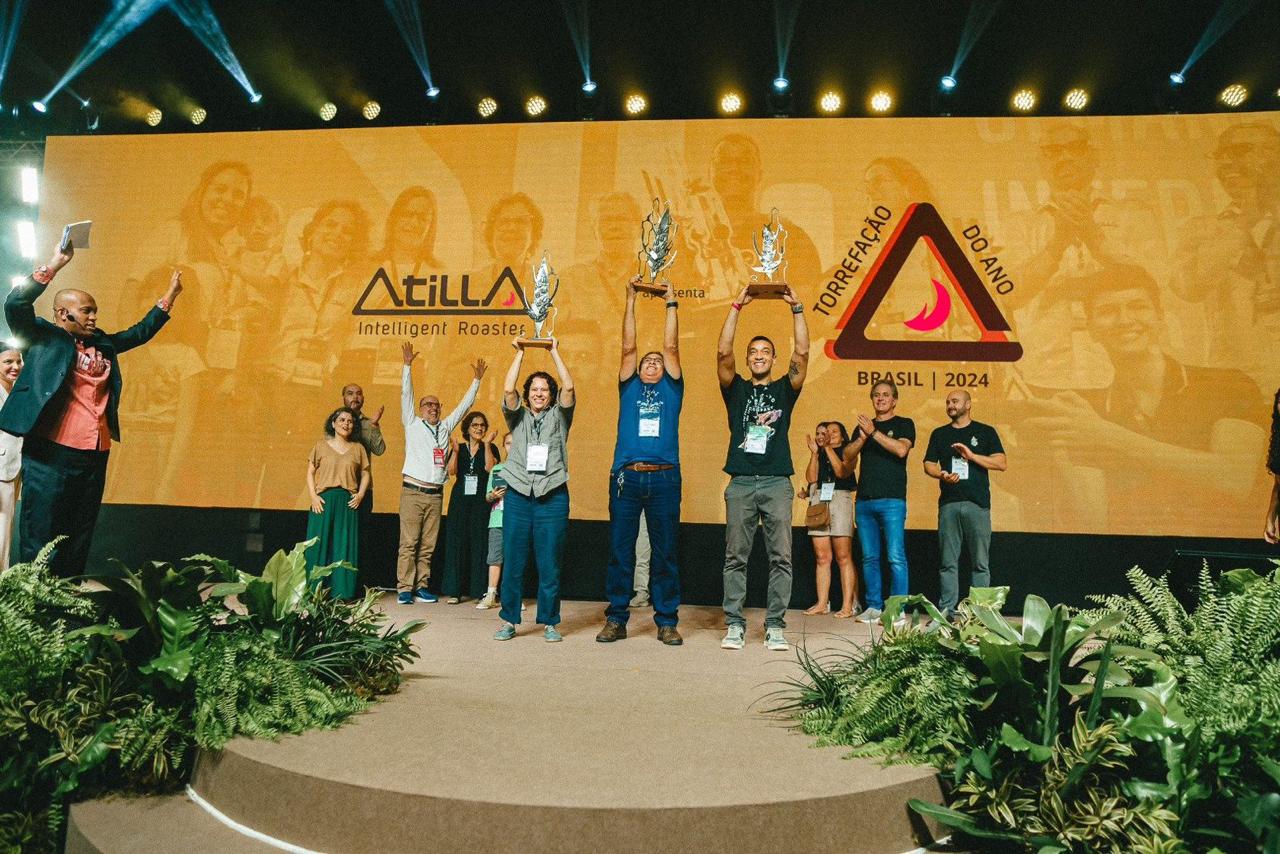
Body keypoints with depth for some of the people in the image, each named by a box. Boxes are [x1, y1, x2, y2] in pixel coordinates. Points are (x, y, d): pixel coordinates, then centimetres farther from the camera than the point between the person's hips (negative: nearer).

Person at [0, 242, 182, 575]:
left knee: (79, 540, 10)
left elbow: (140, 332, 29)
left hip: (95, 455, 6)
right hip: (52, 453, -6)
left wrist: (170, 295, 28)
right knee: (40, 540, -3)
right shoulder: (43, 337, 3)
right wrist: (55, 264, -15)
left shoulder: (102, 343, 18)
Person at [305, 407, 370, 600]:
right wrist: (313, 496, -6)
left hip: (348, 502, 1)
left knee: (345, 546, 0)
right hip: (324, 501, -1)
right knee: (319, 544, -1)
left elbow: (365, 474, 13)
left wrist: (360, 494, -2)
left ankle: (342, 591, 5)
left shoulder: (358, 448, 12)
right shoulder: (321, 446, 8)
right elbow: (310, 472, 6)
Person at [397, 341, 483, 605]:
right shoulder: (412, 424, 7)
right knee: (408, 543, -5)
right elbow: (406, 395, 0)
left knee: (428, 545, 5)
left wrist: (477, 380, 21)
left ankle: (421, 587, 10)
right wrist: (408, 365, -6)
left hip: (436, 494, 4)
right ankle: (404, 588, -3)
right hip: (413, 492, -4)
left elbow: (464, 405, 21)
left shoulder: (445, 427, 16)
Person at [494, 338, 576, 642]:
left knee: (550, 565, 1)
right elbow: (508, 389, -2)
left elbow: (568, 387, -3)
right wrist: (520, 353, 3)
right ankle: (509, 620, 13)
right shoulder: (518, 418, 14)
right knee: (513, 563, 3)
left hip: (552, 498, -1)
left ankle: (549, 623, 11)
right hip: (518, 496, 1)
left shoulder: (559, 418, 12)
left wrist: (554, 352, 4)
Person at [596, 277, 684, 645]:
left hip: (664, 478, 0)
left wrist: (672, 304, 14)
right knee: (620, 552, 3)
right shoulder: (629, 388, 17)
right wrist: (631, 300, 11)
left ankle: (667, 622, 11)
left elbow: (671, 347, 12)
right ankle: (616, 619, 11)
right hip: (627, 477, 0)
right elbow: (627, 347, 12)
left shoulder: (671, 390, 17)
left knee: (665, 553, 4)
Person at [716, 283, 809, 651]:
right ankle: (734, 624, 9)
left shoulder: (784, 389, 13)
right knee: (735, 558, 2)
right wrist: (737, 307, -4)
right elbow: (723, 352, -2)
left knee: (781, 558, 0)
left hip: (777, 484, 0)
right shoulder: (736, 389, 12)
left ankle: (775, 626, 7)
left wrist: (797, 309, -2)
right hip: (741, 483, 0)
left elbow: (802, 353, 0)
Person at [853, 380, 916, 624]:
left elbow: (901, 449, -12)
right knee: (869, 558, 6)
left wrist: (873, 432, -13)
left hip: (892, 500, -4)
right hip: (864, 501, 4)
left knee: (895, 557, -8)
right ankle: (874, 606, 13)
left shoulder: (904, 424, 7)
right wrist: (862, 437, -7)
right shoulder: (863, 426, 19)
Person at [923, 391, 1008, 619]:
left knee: (981, 562, -1)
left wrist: (971, 455, -10)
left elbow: (1002, 463, 0)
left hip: (977, 504, -2)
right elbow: (928, 464, 12)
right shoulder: (939, 434, 16)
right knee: (948, 561, 3)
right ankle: (947, 609, 7)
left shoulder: (985, 432, 8)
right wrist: (941, 475, -9)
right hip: (948, 504, 2)